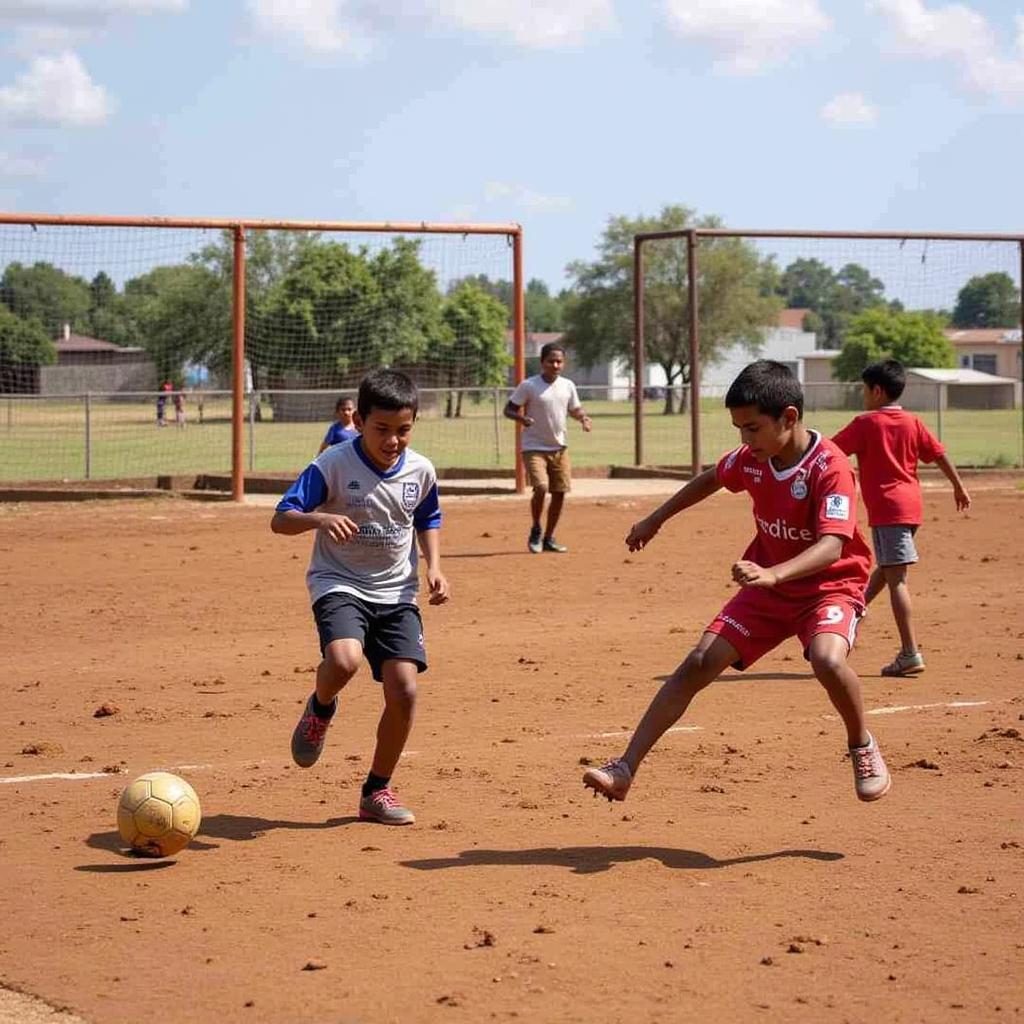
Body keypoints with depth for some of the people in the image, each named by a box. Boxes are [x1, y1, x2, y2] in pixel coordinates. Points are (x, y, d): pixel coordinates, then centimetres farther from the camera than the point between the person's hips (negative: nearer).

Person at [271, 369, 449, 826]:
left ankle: (377, 791, 12)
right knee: (344, 660, -33)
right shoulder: (334, 464, -13)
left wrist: (434, 566, 3)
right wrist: (320, 518, -37)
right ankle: (320, 709, 5)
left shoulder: (421, 471, -1)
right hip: (339, 583, -4)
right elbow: (280, 519, -16)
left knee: (404, 691, -9)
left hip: (396, 592, 4)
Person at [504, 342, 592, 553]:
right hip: (534, 447, -5)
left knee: (560, 493, 5)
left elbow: (574, 409, 17)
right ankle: (535, 531, 4)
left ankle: (549, 538, 21)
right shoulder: (529, 386, -10)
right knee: (541, 488, -21)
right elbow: (509, 409, -6)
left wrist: (583, 418, -6)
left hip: (559, 448, 5)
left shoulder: (568, 386, 4)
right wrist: (521, 418, -27)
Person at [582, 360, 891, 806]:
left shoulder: (831, 468, -25)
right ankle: (625, 769, -5)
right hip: (768, 585, 6)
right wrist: (656, 520, 24)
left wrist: (774, 573, -54)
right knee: (698, 664, -7)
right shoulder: (751, 459, -6)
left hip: (831, 585, -6)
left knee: (827, 659, -35)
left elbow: (832, 546, -38)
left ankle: (863, 748, -5)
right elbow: (711, 478, 18)